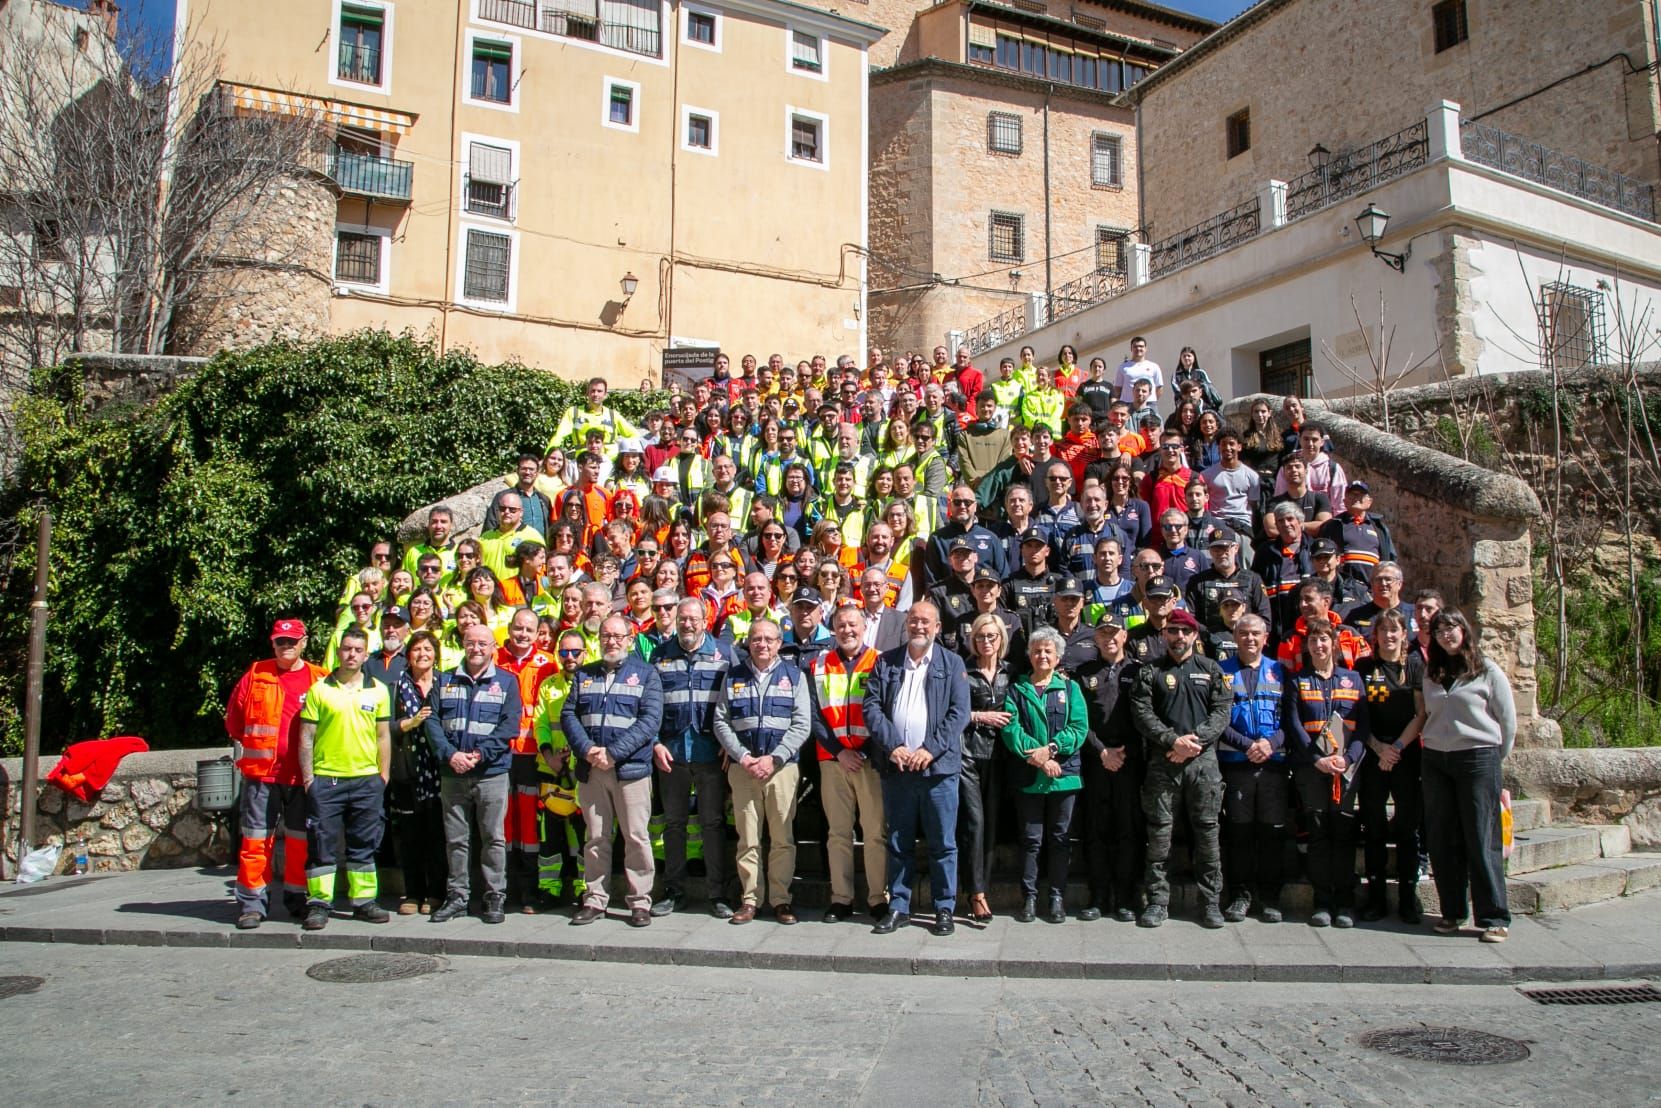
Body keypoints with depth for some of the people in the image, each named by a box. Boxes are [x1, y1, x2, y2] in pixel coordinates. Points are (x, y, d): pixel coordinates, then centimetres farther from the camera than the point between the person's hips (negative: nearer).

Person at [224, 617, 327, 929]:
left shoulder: (320, 680, 1)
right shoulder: (256, 675, 4)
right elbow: (234, 716, 11)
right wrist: (251, 744, 12)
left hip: (303, 776, 0)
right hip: (261, 773, 0)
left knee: (301, 839, 8)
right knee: (256, 838, 2)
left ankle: (298, 898, 21)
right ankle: (252, 903, 10)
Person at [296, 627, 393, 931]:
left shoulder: (378, 690, 7)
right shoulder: (319, 689, 1)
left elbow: (383, 736, 10)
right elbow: (306, 737, 1)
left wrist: (383, 775, 5)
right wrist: (308, 778, -4)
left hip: (367, 780, 2)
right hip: (325, 779, -2)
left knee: (364, 846, 9)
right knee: (321, 845, 2)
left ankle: (364, 902, 17)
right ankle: (318, 904, 10)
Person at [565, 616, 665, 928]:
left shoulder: (646, 674, 3)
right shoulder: (585, 674, 15)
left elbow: (651, 720, -8)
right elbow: (568, 714, 6)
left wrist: (613, 753, -16)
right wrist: (587, 750, -12)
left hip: (631, 769, -3)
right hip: (590, 770, 3)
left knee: (636, 837, -1)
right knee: (595, 838, 10)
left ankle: (640, 902, 8)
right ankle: (595, 900, 19)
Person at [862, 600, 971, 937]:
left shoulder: (952, 663, 6)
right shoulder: (885, 662, 11)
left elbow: (959, 712, -2)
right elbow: (872, 707, 3)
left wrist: (930, 749, -12)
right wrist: (893, 746, -10)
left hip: (938, 766, -2)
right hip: (896, 767, 2)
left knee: (943, 843, 3)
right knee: (899, 842, 9)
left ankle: (944, 908, 15)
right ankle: (898, 906, 19)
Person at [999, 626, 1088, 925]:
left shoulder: (1070, 688, 8)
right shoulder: (1017, 689, 7)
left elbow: (1079, 728, -3)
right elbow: (1011, 729, -5)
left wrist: (1051, 748, -17)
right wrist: (1036, 757, -17)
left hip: (1064, 774, 1)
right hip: (1029, 776, 0)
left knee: (1060, 838, 7)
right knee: (1031, 839, 5)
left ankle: (1057, 897, 16)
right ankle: (1029, 897, 14)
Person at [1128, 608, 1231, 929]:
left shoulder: (1211, 670, 11)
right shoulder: (1150, 671, 7)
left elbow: (1222, 711, 2)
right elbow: (1141, 713, -3)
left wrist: (1196, 740, -11)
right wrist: (1173, 740, -14)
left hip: (1203, 760, 1)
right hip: (1162, 761, -1)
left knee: (1207, 829, 3)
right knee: (1159, 830, 1)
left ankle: (1210, 900, 13)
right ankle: (1158, 900, 9)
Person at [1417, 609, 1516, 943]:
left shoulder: (1487, 670, 0)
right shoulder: (1431, 673, 13)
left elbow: (1508, 721, 2)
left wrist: (1494, 760, 6)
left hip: (1478, 759, -5)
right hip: (1434, 761, 5)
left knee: (1482, 840, -6)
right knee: (1442, 840, 5)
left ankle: (1494, 918, 0)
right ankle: (1452, 912, 14)